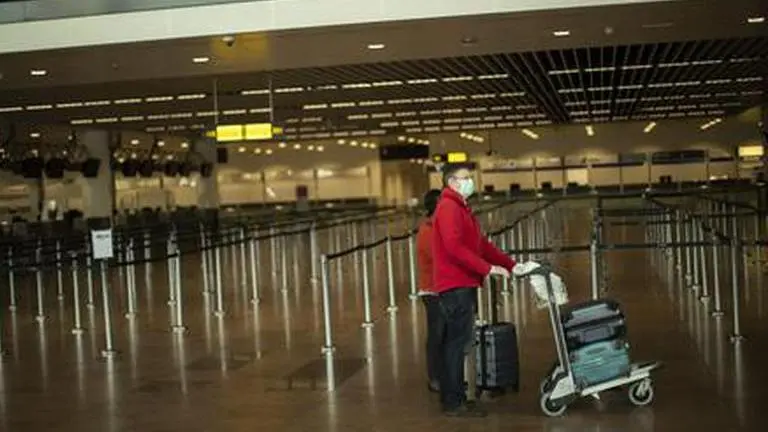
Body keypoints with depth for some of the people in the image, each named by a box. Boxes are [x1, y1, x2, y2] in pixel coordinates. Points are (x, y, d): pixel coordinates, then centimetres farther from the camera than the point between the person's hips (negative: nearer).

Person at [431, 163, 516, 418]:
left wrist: (511, 265, 16)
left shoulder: (461, 208, 21)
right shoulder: (448, 208, -11)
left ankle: (454, 398, 19)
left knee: (457, 343, 13)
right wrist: (488, 268, -23)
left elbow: (481, 244, 22)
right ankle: (453, 403, -3)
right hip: (456, 286, -10)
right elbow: (454, 247, -23)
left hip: (463, 285, 10)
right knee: (458, 343, -7)